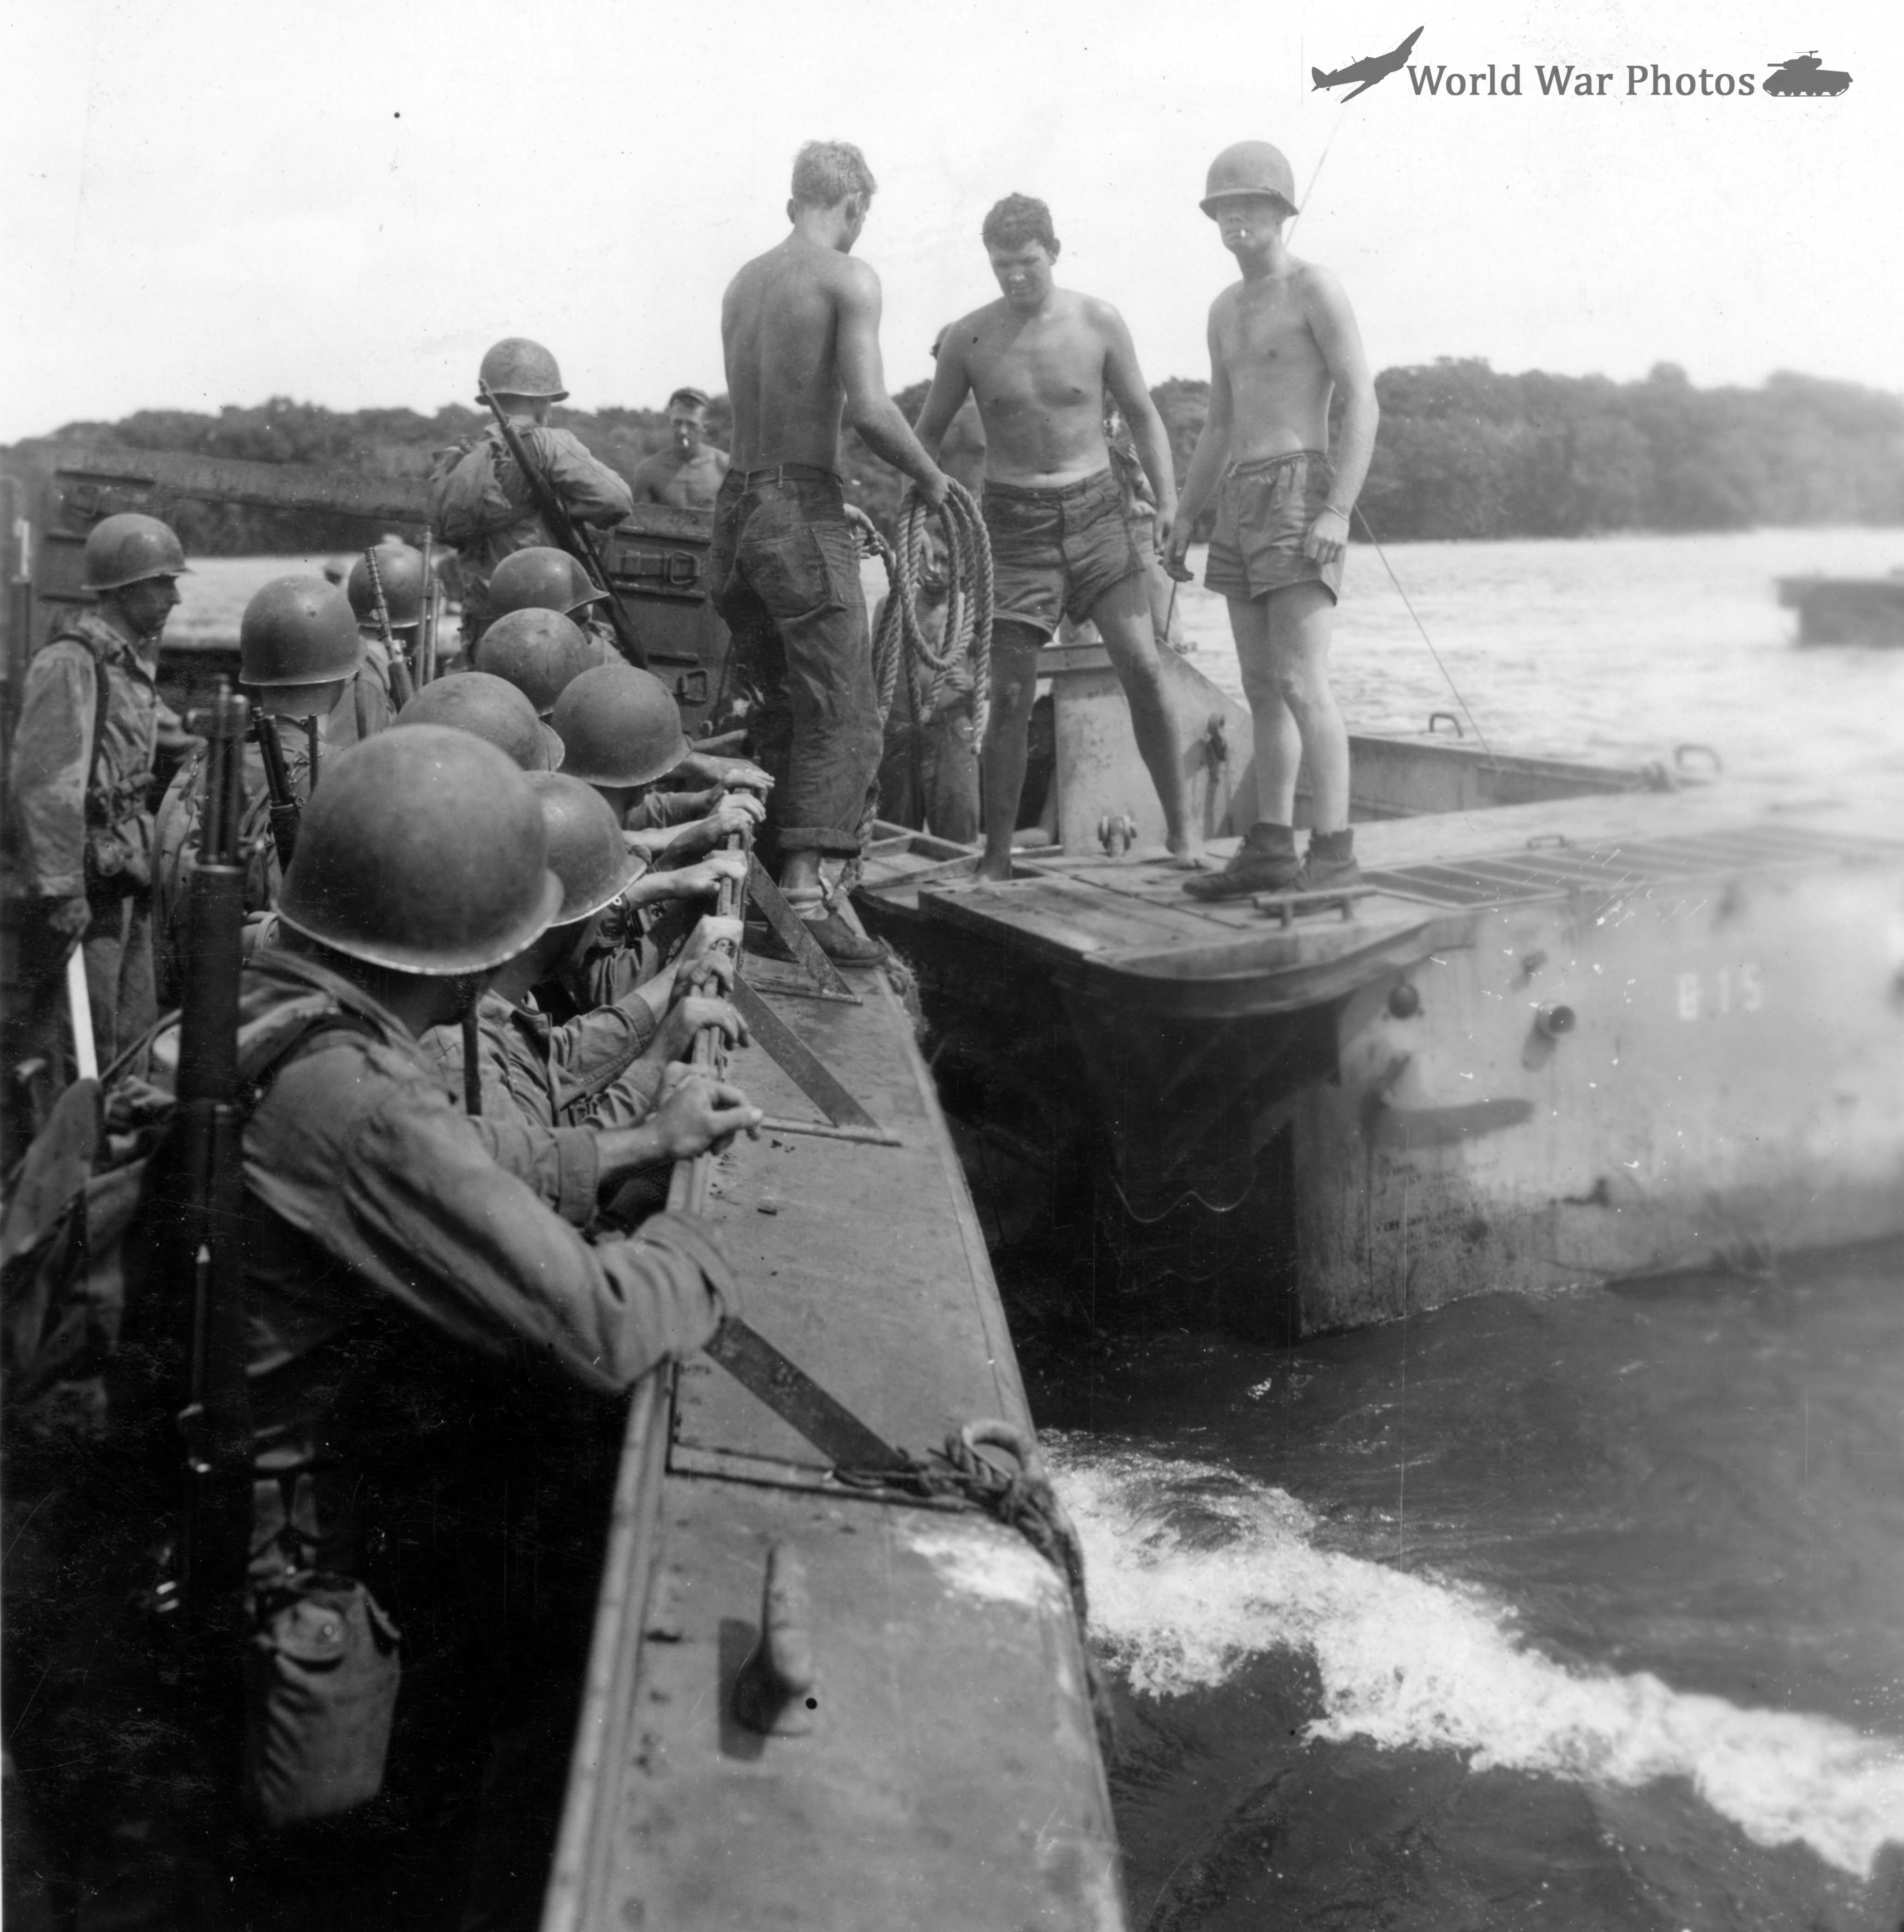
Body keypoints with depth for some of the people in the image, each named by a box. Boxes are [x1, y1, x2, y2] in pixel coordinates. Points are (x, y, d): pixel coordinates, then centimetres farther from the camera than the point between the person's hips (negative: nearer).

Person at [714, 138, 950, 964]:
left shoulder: (743, 282, 15)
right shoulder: (848, 277, -6)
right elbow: (869, 407, -18)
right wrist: (929, 475, -3)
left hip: (737, 502, 7)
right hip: (802, 508, -7)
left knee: (774, 711, 15)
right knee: (840, 713, -5)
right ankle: (804, 887, -15)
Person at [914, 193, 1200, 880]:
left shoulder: (1098, 322, -3)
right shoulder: (968, 339, -3)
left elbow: (1142, 414, 7)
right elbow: (929, 431, 8)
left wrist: (1167, 500, -4)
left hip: (1096, 509, 1)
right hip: (1015, 521, 0)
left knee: (1143, 668, -10)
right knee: (1010, 696, -3)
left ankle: (1181, 825, 2)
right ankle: (996, 859, 5)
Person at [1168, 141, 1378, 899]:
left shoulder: (1315, 288, -5)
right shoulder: (1226, 309, 19)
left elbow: (1363, 403, -12)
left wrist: (1338, 512, -22)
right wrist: (1184, 518, 18)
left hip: (1300, 494, -8)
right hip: (1241, 503, 8)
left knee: (1301, 682, -15)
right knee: (1263, 688, 6)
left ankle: (1334, 851, -13)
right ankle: (1270, 851, 8)